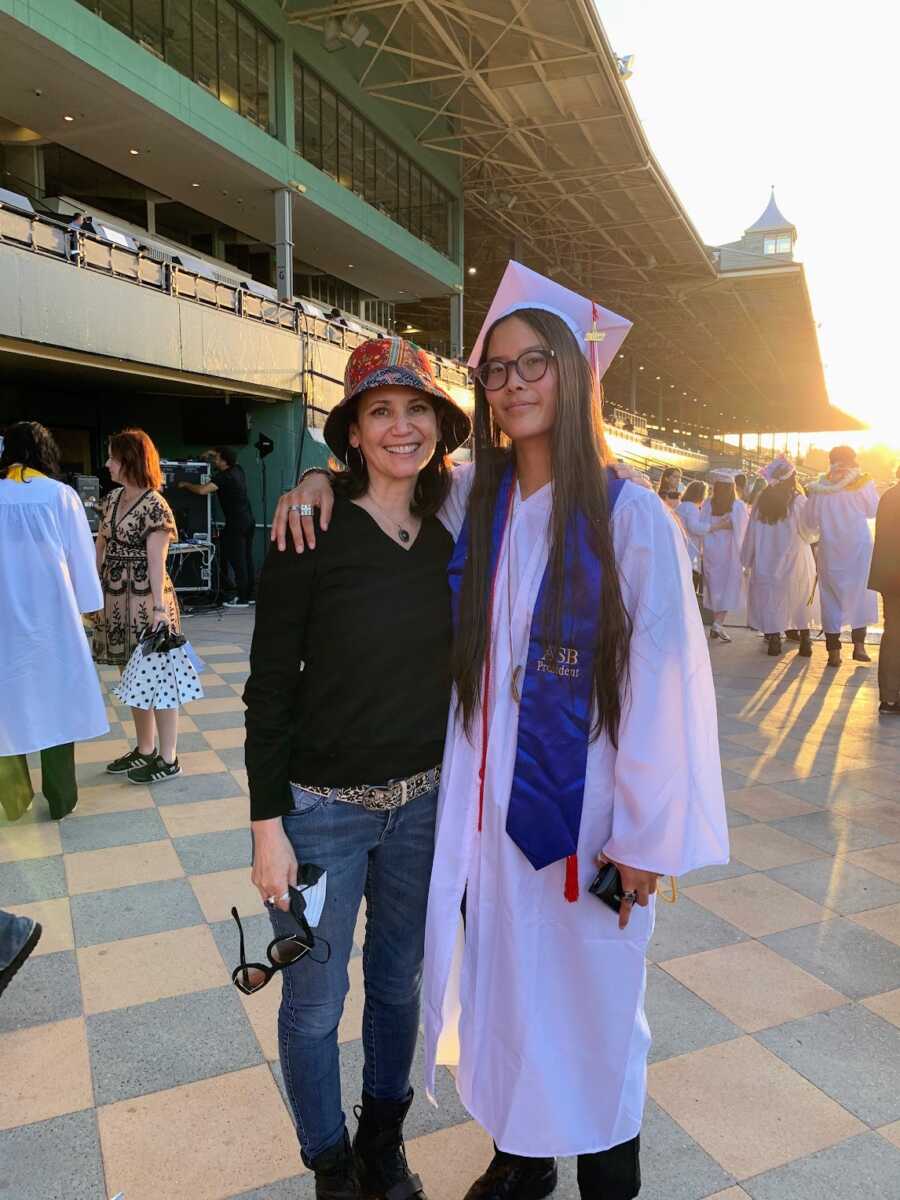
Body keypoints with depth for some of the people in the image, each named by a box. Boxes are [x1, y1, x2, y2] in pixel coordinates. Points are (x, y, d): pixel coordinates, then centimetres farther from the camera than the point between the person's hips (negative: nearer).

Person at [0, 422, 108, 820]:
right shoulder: (60, 495, -7)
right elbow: (81, 555, -3)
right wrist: (88, 605, 8)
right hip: (50, 613, -1)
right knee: (55, 702, 11)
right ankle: (60, 800, 19)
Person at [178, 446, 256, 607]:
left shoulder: (224, 477, -15)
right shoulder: (238, 470, 9)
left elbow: (202, 490, -26)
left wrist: (185, 484, -11)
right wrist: (213, 454, 24)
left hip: (236, 523, -9)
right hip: (248, 520, 9)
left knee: (237, 560, -4)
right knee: (247, 559, 13)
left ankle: (242, 598, -2)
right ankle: (249, 594, 19)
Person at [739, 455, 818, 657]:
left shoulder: (762, 501, -4)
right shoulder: (798, 501, -12)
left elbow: (751, 533, 1)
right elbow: (809, 533, -6)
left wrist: (748, 559, 11)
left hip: (766, 562, 2)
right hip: (795, 561, -2)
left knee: (771, 600, 10)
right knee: (800, 602, 10)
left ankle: (774, 639, 8)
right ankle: (804, 642, 11)